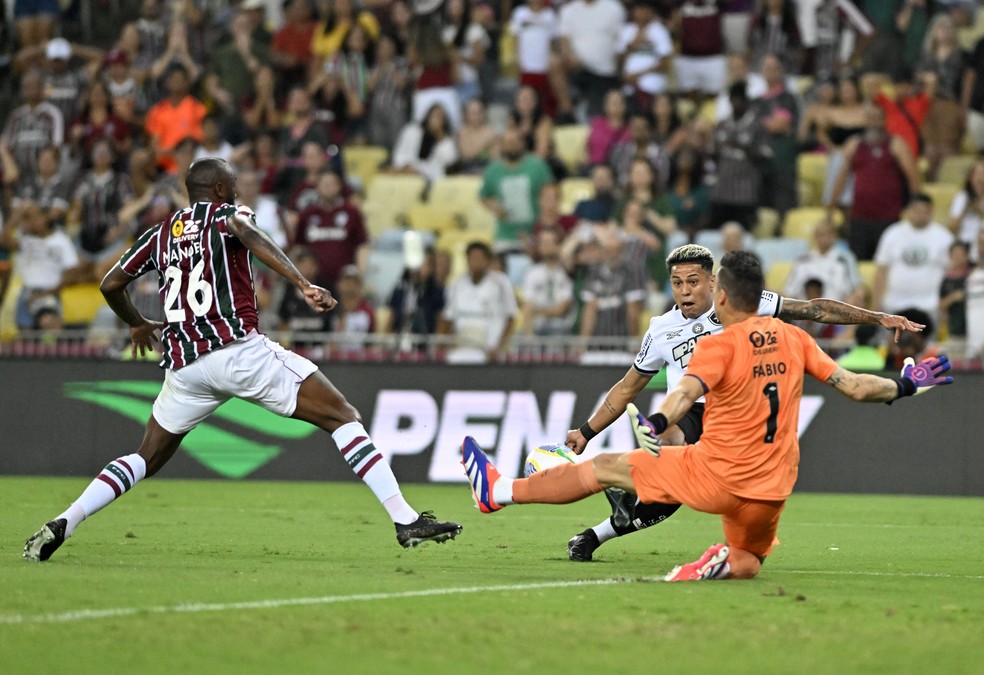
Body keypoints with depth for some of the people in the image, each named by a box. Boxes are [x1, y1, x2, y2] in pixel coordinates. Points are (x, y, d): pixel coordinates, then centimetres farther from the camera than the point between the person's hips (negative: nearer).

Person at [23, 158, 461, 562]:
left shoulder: (160, 234, 23)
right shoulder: (227, 213, 9)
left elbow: (110, 286, 26)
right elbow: (247, 234, -16)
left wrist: (137, 325, 46)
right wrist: (303, 285, -27)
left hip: (184, 364, 5)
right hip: (239, 351, -5)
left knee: (147, 459, 20)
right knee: (341, 416, -1)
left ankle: (62, 524, 2)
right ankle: (406, 521, -12)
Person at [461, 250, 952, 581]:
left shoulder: (720, 345, -12)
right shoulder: (793, 338, 3)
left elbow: (688, 390, -33)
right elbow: (852, 386, 6)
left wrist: (656, 424, -50)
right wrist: (905, 386, 21)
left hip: (713, 476, -5)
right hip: (770, 488, 5)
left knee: (603, 469, 7)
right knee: (748, 562, 30)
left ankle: (499, 491, 13)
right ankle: (725, 563, -5)